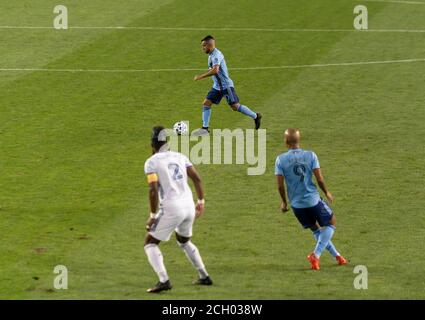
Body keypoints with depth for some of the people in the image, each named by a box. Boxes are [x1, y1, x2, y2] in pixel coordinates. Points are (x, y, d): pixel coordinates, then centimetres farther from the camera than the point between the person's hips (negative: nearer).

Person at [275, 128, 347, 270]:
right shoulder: (310, 155, -10)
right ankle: (316, 255, 2)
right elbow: (319, 179, -10)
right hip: (313, 199, -2)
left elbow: (280, 185, -8)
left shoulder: (280, 160, -8)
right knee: (331, 223, 17)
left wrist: (284, 202, 9)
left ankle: (337, 256, 28)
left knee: (316, 229, 23)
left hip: (296, 204, 3)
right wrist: (326, 192, 10)